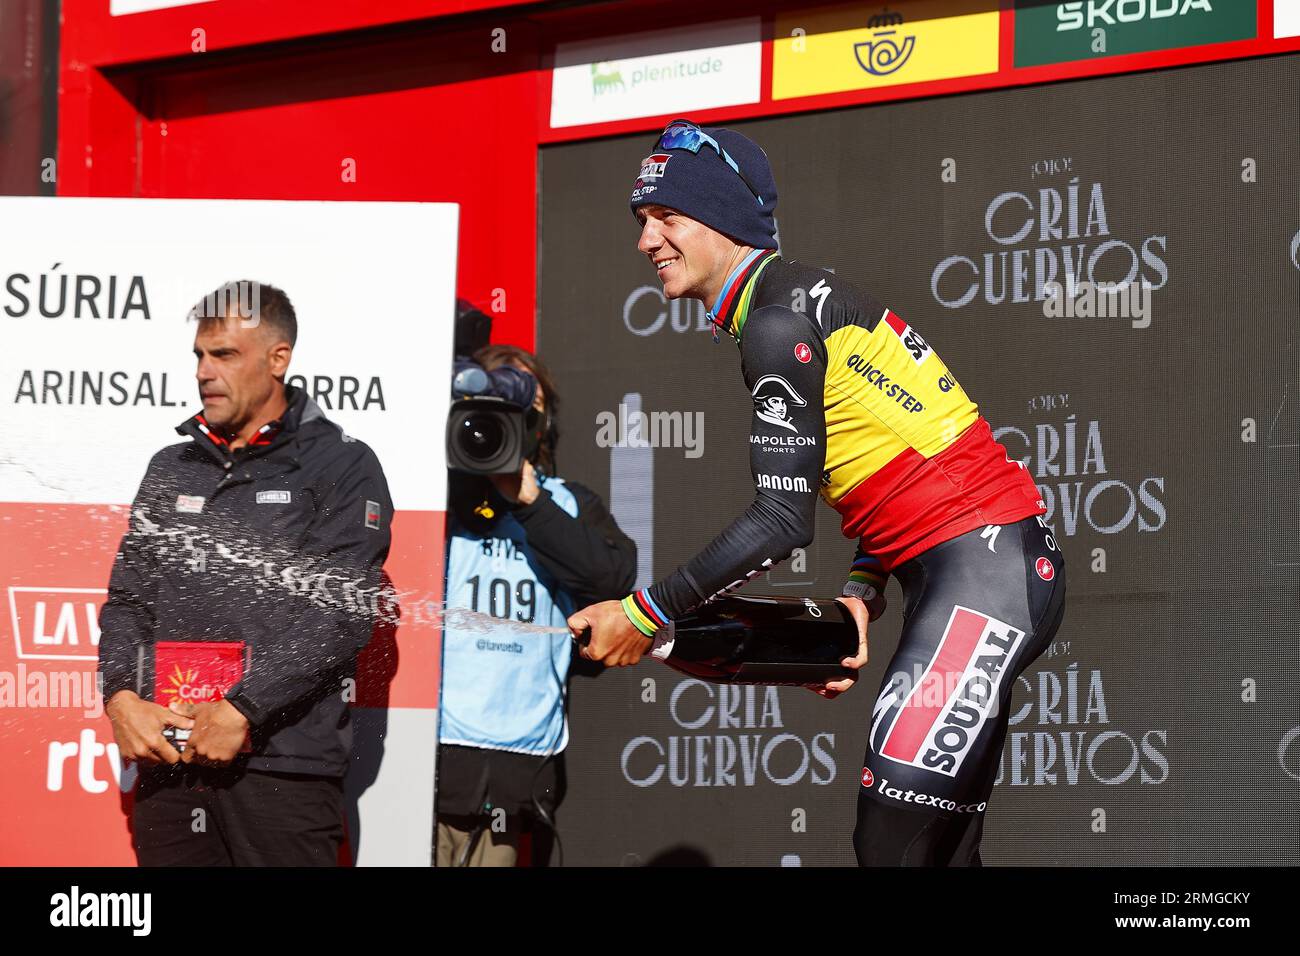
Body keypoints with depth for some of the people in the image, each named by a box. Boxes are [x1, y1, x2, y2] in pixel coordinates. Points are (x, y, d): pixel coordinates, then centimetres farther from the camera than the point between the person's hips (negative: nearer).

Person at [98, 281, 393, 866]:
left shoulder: (342, 466, 0)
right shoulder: (172, 468, 17)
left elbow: (342, 611, -10)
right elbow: (127, 598, 14)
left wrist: (242, 711, -16)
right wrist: (121, 698, -4)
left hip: (284, 767, -4)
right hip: (166, 761, 5)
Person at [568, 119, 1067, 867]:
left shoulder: (778, 318, -12)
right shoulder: (803, 300, 17)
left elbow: (784, 519, -16)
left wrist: (646, 615, -9)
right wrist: (862, 593, 9)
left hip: (989, 564, -10)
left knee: (893, 839, -17)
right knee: (940, 846, 10)